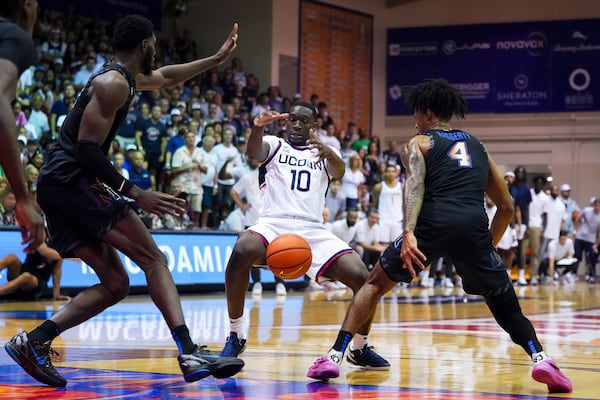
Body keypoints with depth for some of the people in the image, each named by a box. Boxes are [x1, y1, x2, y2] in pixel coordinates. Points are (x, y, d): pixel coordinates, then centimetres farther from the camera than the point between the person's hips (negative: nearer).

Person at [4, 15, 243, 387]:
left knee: (115, 284, 7)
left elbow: (165, 77, 41)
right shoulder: (114, 83, -10)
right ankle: (190, 354, -21)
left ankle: (32, 342, 0)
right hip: (74, 179, -10)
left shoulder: (125, 78, 21)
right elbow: (87, 149, -18)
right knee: (154, 259, -12)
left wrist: (216, 59, 41)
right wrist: (136, 194, -19)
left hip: (55, 188, 10)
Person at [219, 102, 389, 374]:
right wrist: (258, 127, -35)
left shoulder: (323, 154, 19)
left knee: (362, 278, -17)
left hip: (313, 231, 2)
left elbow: (339, 171, -6)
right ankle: (236, 338, -19)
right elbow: (253, 151, -11)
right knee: (242, 251, -36)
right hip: (273, 224, -2)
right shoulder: (274, 145, 15)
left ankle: (360, 348, 10)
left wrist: (328, 152, -31)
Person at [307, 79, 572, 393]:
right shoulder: (477, 146, 31)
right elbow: (506, 207, 31)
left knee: (375, 283, 17)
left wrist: (409, 233, -17)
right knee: (505, 304, 17)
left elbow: (414, 184, -4)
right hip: (474, 225, 2)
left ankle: (334, 356, 6)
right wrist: (488, 245, 41)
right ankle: (540, 358, -10)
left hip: (433, 222, -2)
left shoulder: (418, 143, 19)